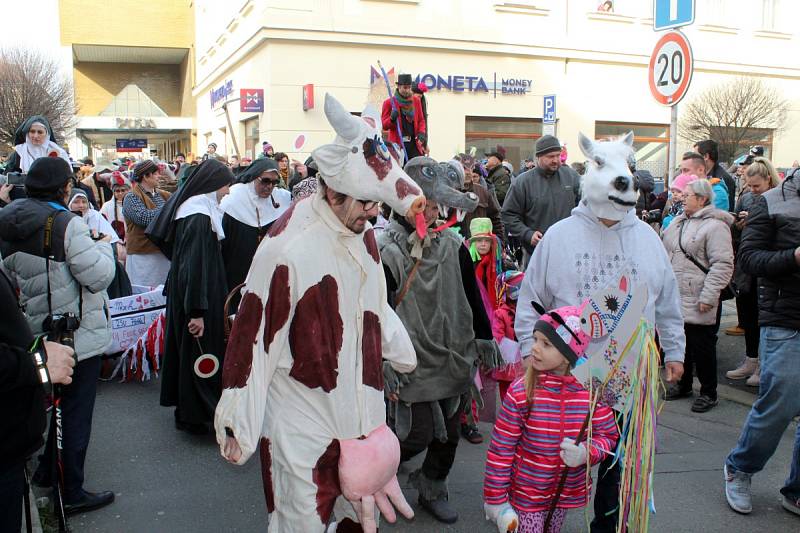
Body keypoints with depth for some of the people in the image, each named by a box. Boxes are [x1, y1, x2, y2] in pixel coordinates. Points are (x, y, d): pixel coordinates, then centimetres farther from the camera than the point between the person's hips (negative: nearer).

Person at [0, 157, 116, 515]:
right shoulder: (66, 224, -20)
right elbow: (98, 276, -20)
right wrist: (103, 246, -4)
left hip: (36, 331, 8)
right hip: (78, 334, -8)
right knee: (76, 410, 2)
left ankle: (47, 470, 38)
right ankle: (71, 493, 11)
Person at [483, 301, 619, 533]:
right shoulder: (521, 392, -17)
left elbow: (608, 435, 2)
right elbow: (500, 448, -11)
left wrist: (587, 453, -20)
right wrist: (495, 498, -8)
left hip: (567, 494, 3)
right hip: (526, 494, -3)